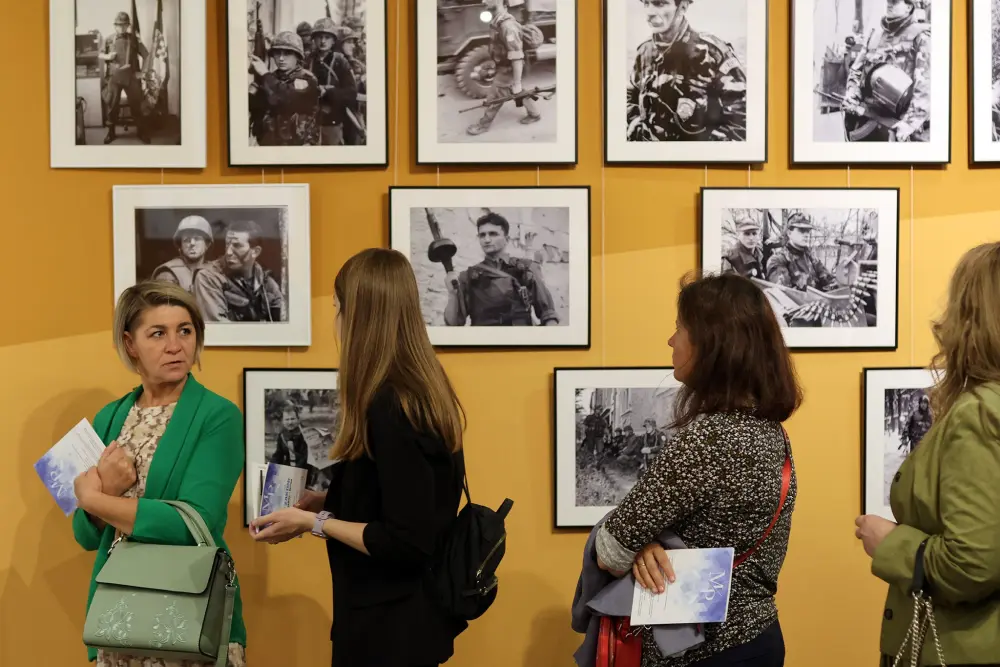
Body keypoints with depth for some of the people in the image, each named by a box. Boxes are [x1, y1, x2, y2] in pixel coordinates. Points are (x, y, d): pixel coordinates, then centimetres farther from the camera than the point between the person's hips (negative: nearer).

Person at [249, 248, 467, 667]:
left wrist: (313, 522, -16)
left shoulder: (389, 409, -24)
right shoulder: (422, 395, 4)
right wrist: (331, 503, 10)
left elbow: (407, 543, -24)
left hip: (388, 627, -9)